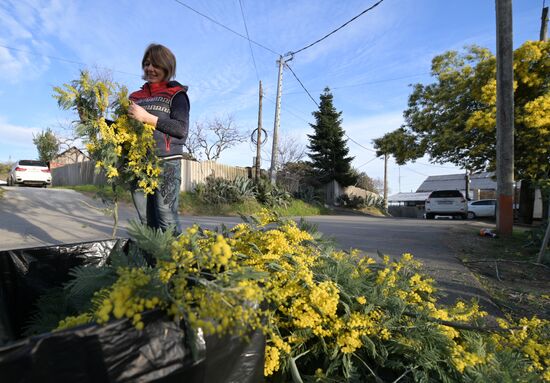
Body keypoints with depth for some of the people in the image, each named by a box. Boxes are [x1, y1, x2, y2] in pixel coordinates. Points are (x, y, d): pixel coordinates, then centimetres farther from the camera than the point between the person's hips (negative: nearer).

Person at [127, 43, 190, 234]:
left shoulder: (176, 94, 5)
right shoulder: (136, 96, 21)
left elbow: (182, 129, -8)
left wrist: (148, 117, -13)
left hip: (165, 163, -5)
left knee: (167, 220, -11)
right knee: (146, 220, 7)